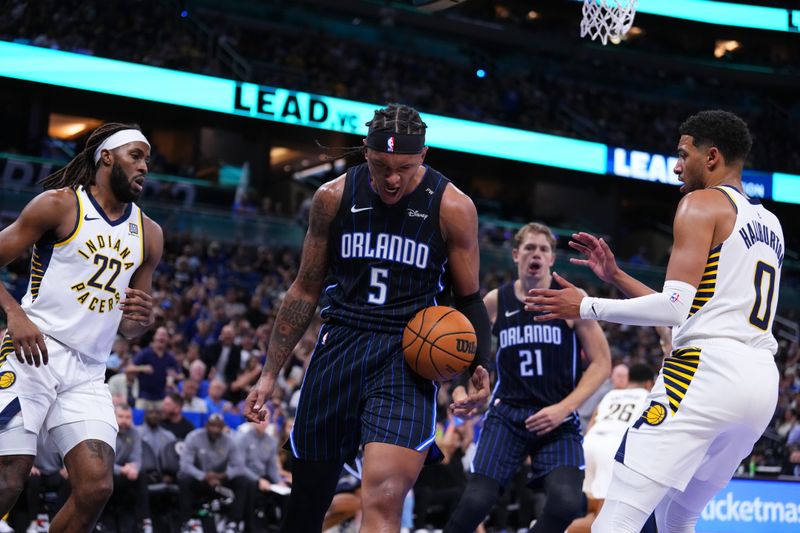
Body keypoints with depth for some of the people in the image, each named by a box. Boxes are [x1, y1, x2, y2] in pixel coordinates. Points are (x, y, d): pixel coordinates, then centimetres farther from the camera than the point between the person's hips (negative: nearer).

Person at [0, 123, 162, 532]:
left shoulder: (149, 234, 16)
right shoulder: (60, 204, 0)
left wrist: (141, 319, -1)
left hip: (87, 373, 5)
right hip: (34, 353, -5)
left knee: (96, 487, -12)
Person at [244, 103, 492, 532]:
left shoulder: (451, 207, -5)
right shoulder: (334, 197, 2)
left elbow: (469, 300, 5)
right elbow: (306, 290, 11)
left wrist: (478, 369, -12)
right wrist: (269, 373, 9)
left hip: (407, 356, -3)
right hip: (339, 347, 3)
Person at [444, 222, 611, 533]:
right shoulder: (495, 302, 6)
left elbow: (601, 362, 0)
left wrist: (564, 408, -10)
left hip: (558, 419, -1)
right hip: (507, 414, 1)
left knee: (566, 503, -23)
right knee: (476, 501, -17)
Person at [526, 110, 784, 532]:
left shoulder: (702, 203, -2)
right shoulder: (769, 223, 24)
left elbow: (674, 309, -13)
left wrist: (586, 307, -4)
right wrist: (615, 277, 25)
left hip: (708, 371, -9)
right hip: (763, 382, 9)